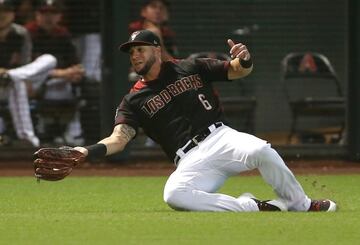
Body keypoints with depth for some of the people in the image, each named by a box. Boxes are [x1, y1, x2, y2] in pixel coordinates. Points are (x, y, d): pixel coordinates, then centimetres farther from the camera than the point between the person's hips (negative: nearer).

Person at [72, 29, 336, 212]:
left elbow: (238, 71, 12)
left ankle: (301, 205, -12)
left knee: (261, 151, -33)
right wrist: (88, 151, -22)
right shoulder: (134, 101, 12)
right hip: (191, 161, 0)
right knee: (174, 194, -35)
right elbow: (118, 138, -2)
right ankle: (251, 206, -22)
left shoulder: (190, 68, 13)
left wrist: (244, 60, -14)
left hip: (221, 137, 0)